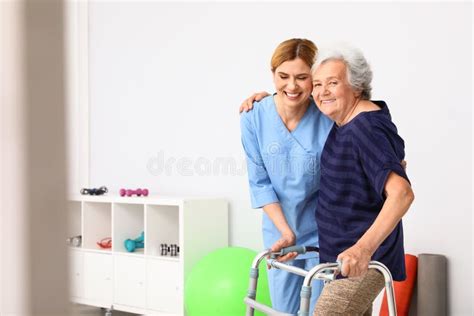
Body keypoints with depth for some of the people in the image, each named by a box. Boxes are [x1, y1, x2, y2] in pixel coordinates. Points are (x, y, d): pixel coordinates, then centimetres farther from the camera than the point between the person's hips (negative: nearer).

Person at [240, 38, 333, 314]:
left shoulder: (329, 118, -18)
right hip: (280, 234, 2)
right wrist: (285, 232, -14)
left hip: (322, 236, -2)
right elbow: (260, 183, -9)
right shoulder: (254, 118, -12)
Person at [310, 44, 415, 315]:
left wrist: (364, 247, -48)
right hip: (346, 252, 10)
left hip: (364, 260, -10)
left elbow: (402, 193, -37)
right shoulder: (345, 117, 4)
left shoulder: (367, 129, -24)